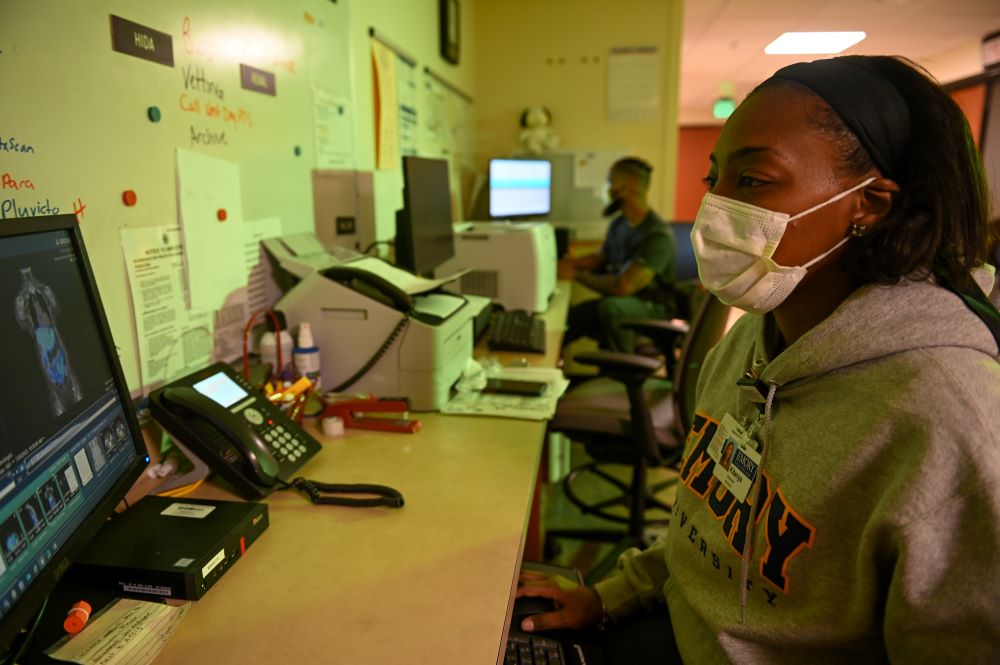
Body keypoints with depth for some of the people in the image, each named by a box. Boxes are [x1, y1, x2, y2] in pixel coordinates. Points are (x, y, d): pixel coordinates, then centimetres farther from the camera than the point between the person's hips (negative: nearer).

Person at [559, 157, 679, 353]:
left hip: (653, 307, -7)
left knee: (609, 307, -36)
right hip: (620, 300, 7)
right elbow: (600, 258, 20)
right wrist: (571, 262, 0)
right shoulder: (618, 223, 3)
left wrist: (578, 276, -19)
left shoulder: (658, 235, -22)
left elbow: (623, 286, -29)